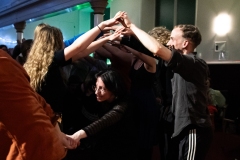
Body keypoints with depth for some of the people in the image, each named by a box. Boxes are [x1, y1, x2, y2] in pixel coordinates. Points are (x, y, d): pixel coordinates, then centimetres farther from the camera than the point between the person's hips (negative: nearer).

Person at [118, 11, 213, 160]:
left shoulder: (194, 63, -19)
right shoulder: (186, 65, 12)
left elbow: (158, 49, -31)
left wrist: (131, 25, -21)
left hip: (194, 131, -10)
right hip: (184, 128, 10)